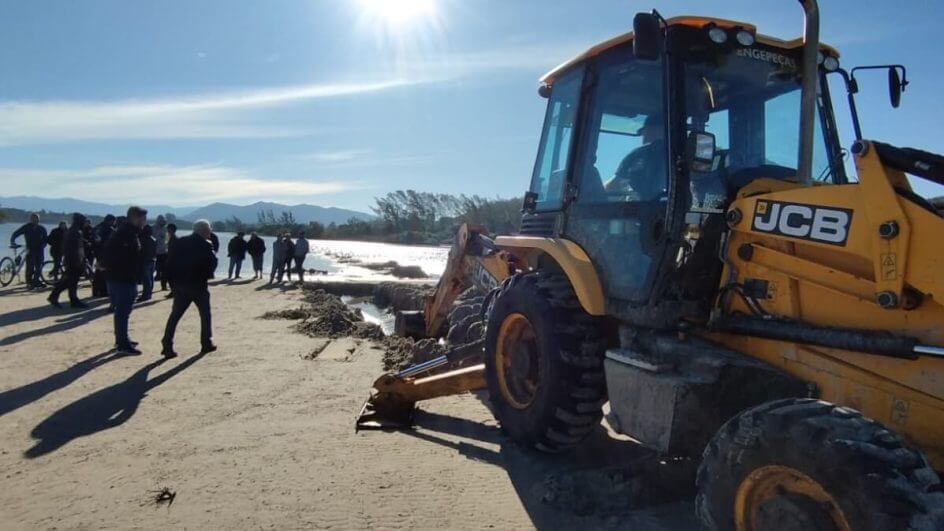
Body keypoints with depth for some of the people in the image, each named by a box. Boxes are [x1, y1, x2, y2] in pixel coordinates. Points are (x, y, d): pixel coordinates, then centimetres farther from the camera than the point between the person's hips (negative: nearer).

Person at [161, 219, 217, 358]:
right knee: (205, 314, 12)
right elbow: (212, 263, -6)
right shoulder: (206, 246, -7)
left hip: (180, 285, 4)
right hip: (198, 286, -4)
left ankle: (167, 345, -3)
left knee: (175, 315, 6)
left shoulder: (180, 243, 7)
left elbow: (170, 262, 6)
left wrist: (175, 278, 11)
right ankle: (206, 344, 15)